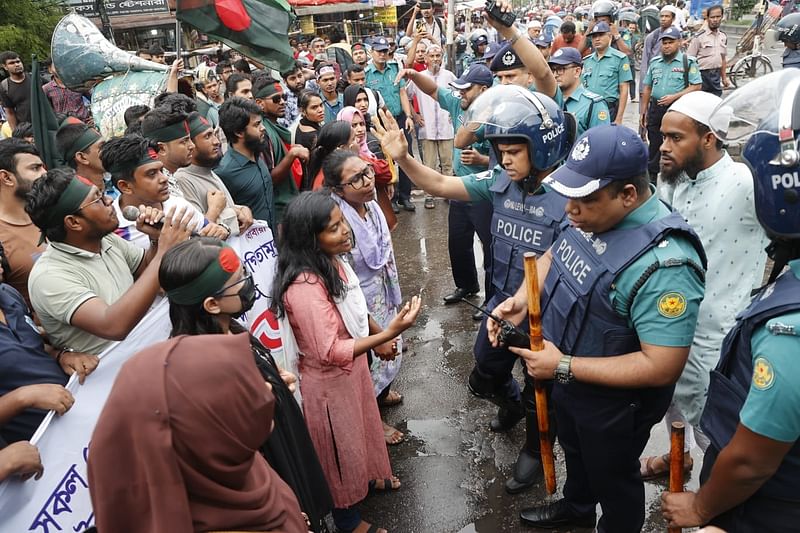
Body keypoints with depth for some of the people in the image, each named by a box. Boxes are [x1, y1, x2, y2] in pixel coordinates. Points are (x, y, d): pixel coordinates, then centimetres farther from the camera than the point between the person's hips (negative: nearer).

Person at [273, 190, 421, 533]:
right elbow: (330, 352, -35)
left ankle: (371, 475, 58)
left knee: (362, 425, 29)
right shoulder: (304, 287, -35)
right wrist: (389, 333, -39)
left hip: (352, 366, 8)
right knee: (341, 444, 15)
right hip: (328, 380, -8)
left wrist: (377, 337, 11)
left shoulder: (331, 262, -6)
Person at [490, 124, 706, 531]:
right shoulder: (593, 213, -11)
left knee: (612, 478, 21)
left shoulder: (663, 262, -36)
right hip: (567, 386, 8)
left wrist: (564, 367, -30)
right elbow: (553, 256, 7)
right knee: (574, 452, 33)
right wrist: (522, 299, -13)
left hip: (612, 403, -8)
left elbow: (662, 368, -34)